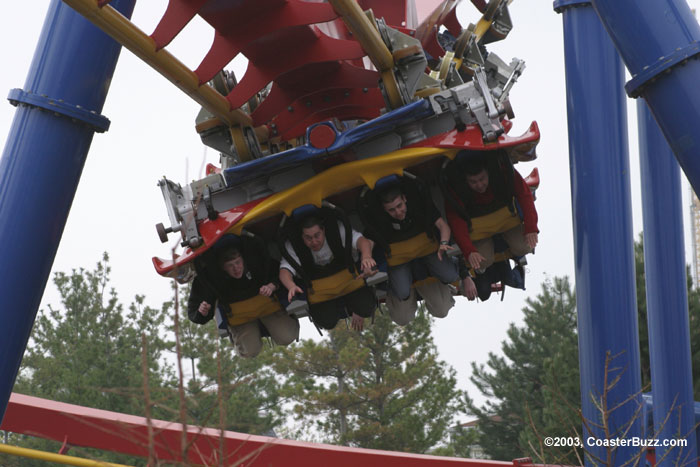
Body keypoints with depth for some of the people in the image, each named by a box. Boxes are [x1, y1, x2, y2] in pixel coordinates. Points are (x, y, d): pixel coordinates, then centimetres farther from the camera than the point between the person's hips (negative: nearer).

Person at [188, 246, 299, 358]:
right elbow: (193, 311, -19)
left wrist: (272, 286, -31)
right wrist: (202, 312, -43)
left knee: (286, 338, -13)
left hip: (267, 305, 0)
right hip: (240, 316, 0)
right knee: (250, 351, -13)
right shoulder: (210, 278, -27)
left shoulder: (256, 261, -26)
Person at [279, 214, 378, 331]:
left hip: (349, 281, 0)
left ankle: (357, 312, 22)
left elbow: (363, 241, -32)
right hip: (320, 292, 0)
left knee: (366, 307, -17)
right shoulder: (292, 246, -22)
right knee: (327, 323, -16)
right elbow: (284, 270, -30)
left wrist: (366, 256, -55)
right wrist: (292, 286, -54)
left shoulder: (337, 228, -23)